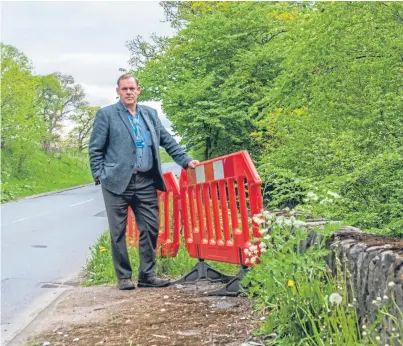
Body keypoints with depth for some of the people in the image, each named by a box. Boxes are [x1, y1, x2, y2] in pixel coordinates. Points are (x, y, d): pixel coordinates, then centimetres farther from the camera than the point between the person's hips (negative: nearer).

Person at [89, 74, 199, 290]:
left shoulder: (150, 114, 15)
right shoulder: (106, 115, 2)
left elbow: (167, 141, 16)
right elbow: (95, 149, 1)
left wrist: (186, 161, 8)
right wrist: (99, 175, -7)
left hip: (146, 182, 4)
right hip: (117, 182, -4)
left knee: (151, 229, 5)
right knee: (118, 232, 2)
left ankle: (147, 275, 16)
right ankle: (124, 277, 12)